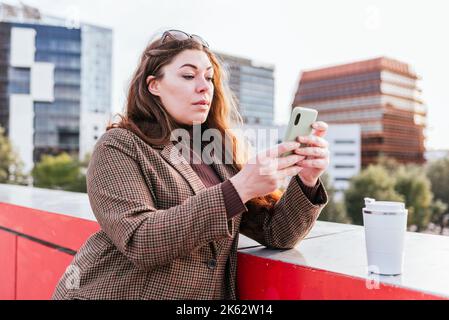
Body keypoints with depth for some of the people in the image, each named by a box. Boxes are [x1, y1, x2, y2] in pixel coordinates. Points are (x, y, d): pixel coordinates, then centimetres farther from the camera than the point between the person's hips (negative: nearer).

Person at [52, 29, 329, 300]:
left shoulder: (222, 154, 6)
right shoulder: (119, 147, -5)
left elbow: (276, 233, 2)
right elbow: (140, 241, -18)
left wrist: (306, 180, -15)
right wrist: (239, 188, -24)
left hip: (209, 294, 4)